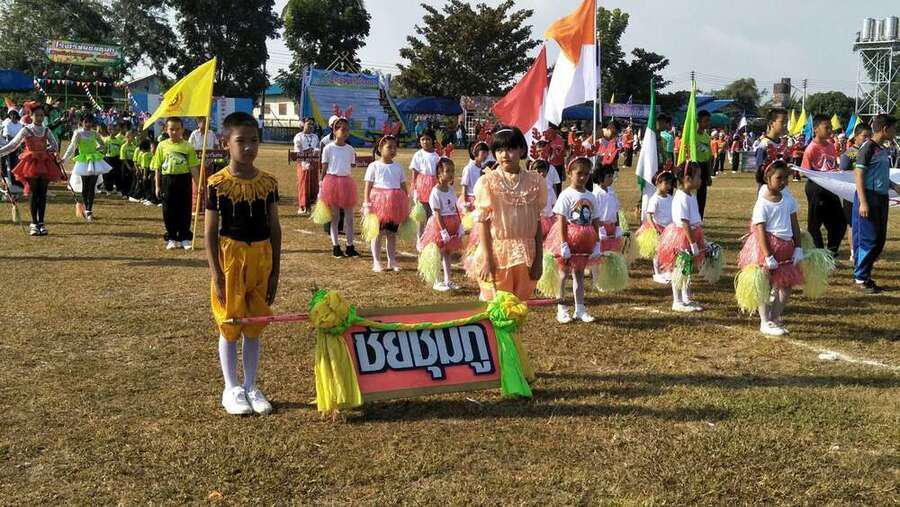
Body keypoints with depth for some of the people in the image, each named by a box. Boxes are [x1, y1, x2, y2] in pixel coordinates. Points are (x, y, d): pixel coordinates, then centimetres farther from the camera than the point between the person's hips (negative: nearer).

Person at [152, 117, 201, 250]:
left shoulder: (188, 147, 0)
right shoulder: (162, 146, 3)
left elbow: (194, 168, 0)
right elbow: (157, 168, 6)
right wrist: (157, 186, 3)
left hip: (184, 180, -1)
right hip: (167, 180, 1)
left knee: (185, 210, 4)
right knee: (169, 211, 5)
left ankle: (185, 238, 15)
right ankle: (171, 238, 17)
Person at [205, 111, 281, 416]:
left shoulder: (268, 182, 2)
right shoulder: (218, 184, -9)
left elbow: (274, 228, 6)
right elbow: (211, 233, -7)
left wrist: (275, 272, 5)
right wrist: (216, 276, -11)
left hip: (260, 259, 3)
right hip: (231, 258, -3)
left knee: (254, 327, 12)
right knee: (230, 326, 7)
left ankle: (251, 386, 25)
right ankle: (231, 388, 21)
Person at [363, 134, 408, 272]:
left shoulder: (398, 167, 9)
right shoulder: (374, 166, -2)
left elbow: (404, 187, 12)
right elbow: (368, 187, -4)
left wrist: (407, 205, 9)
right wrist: (367, 205, -10)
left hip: (395, 203, 4)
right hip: (379, 201, -4)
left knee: (392, 233, 10)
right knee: (378, 233, 2)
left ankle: (392, 260, 18)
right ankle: (376, 262, 8)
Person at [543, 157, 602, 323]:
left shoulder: (591, 197, 5)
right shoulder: (566, 195, -11)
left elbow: (595, 223, 7)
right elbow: (561, 222, -15)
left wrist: (597, 245, 1)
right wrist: (564, 245, -19)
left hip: (584, 241, 5)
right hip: (568, 238, -5)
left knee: (579, 273, 11)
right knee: (564, 272, 4)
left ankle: (580, 309, 17)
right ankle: (561, 308, 12)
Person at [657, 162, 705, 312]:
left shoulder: (691, 196, 9)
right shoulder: (681, 198, -21)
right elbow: (684, 224, -23)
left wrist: (699, 241, 18)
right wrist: (693, 244, -22)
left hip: (691, 235, 10)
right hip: (681, 237, -10)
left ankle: (686, 299, 27)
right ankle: (677, 302, 9)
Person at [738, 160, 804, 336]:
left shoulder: (788, 198, 6)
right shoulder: (762, 204, -12)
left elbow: (794, 224, 8)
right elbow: (761, 231, -16)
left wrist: (798, 247, 1)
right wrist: (768, 256, -21)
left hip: (785, 246, 7)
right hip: (767, 245, -6)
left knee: (787, 284, 9)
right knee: (765, 284, -1)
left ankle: (775, 318, 25)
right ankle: (765, 323, 9)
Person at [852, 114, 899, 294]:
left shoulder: (884, 150, 13)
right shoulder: (868, 148, -12)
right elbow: (859, 175, -15)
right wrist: (863, 202, -20)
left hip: (881, 198, 9)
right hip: (869, 198, -9)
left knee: (880, 239, 11)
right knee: (868, 239, -4)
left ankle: (863, 273, 21)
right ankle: (861, 279, 6)